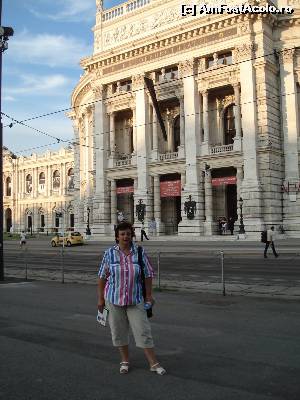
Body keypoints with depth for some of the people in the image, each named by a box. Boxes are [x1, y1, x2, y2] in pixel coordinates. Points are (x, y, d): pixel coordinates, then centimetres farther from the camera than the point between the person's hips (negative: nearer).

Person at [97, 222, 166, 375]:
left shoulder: (140, 252, -3)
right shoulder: (109, 253, -3)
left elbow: (148, 275, 2)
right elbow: (102, 277, 1)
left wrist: (148, 295, 1)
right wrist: (100, 298, 1)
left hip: (135, 299, 0)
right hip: (114, 299, 1)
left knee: (143, 331, 1)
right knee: (118, 331, 10)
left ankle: (154, 363, 10)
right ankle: (125, 361, 28)